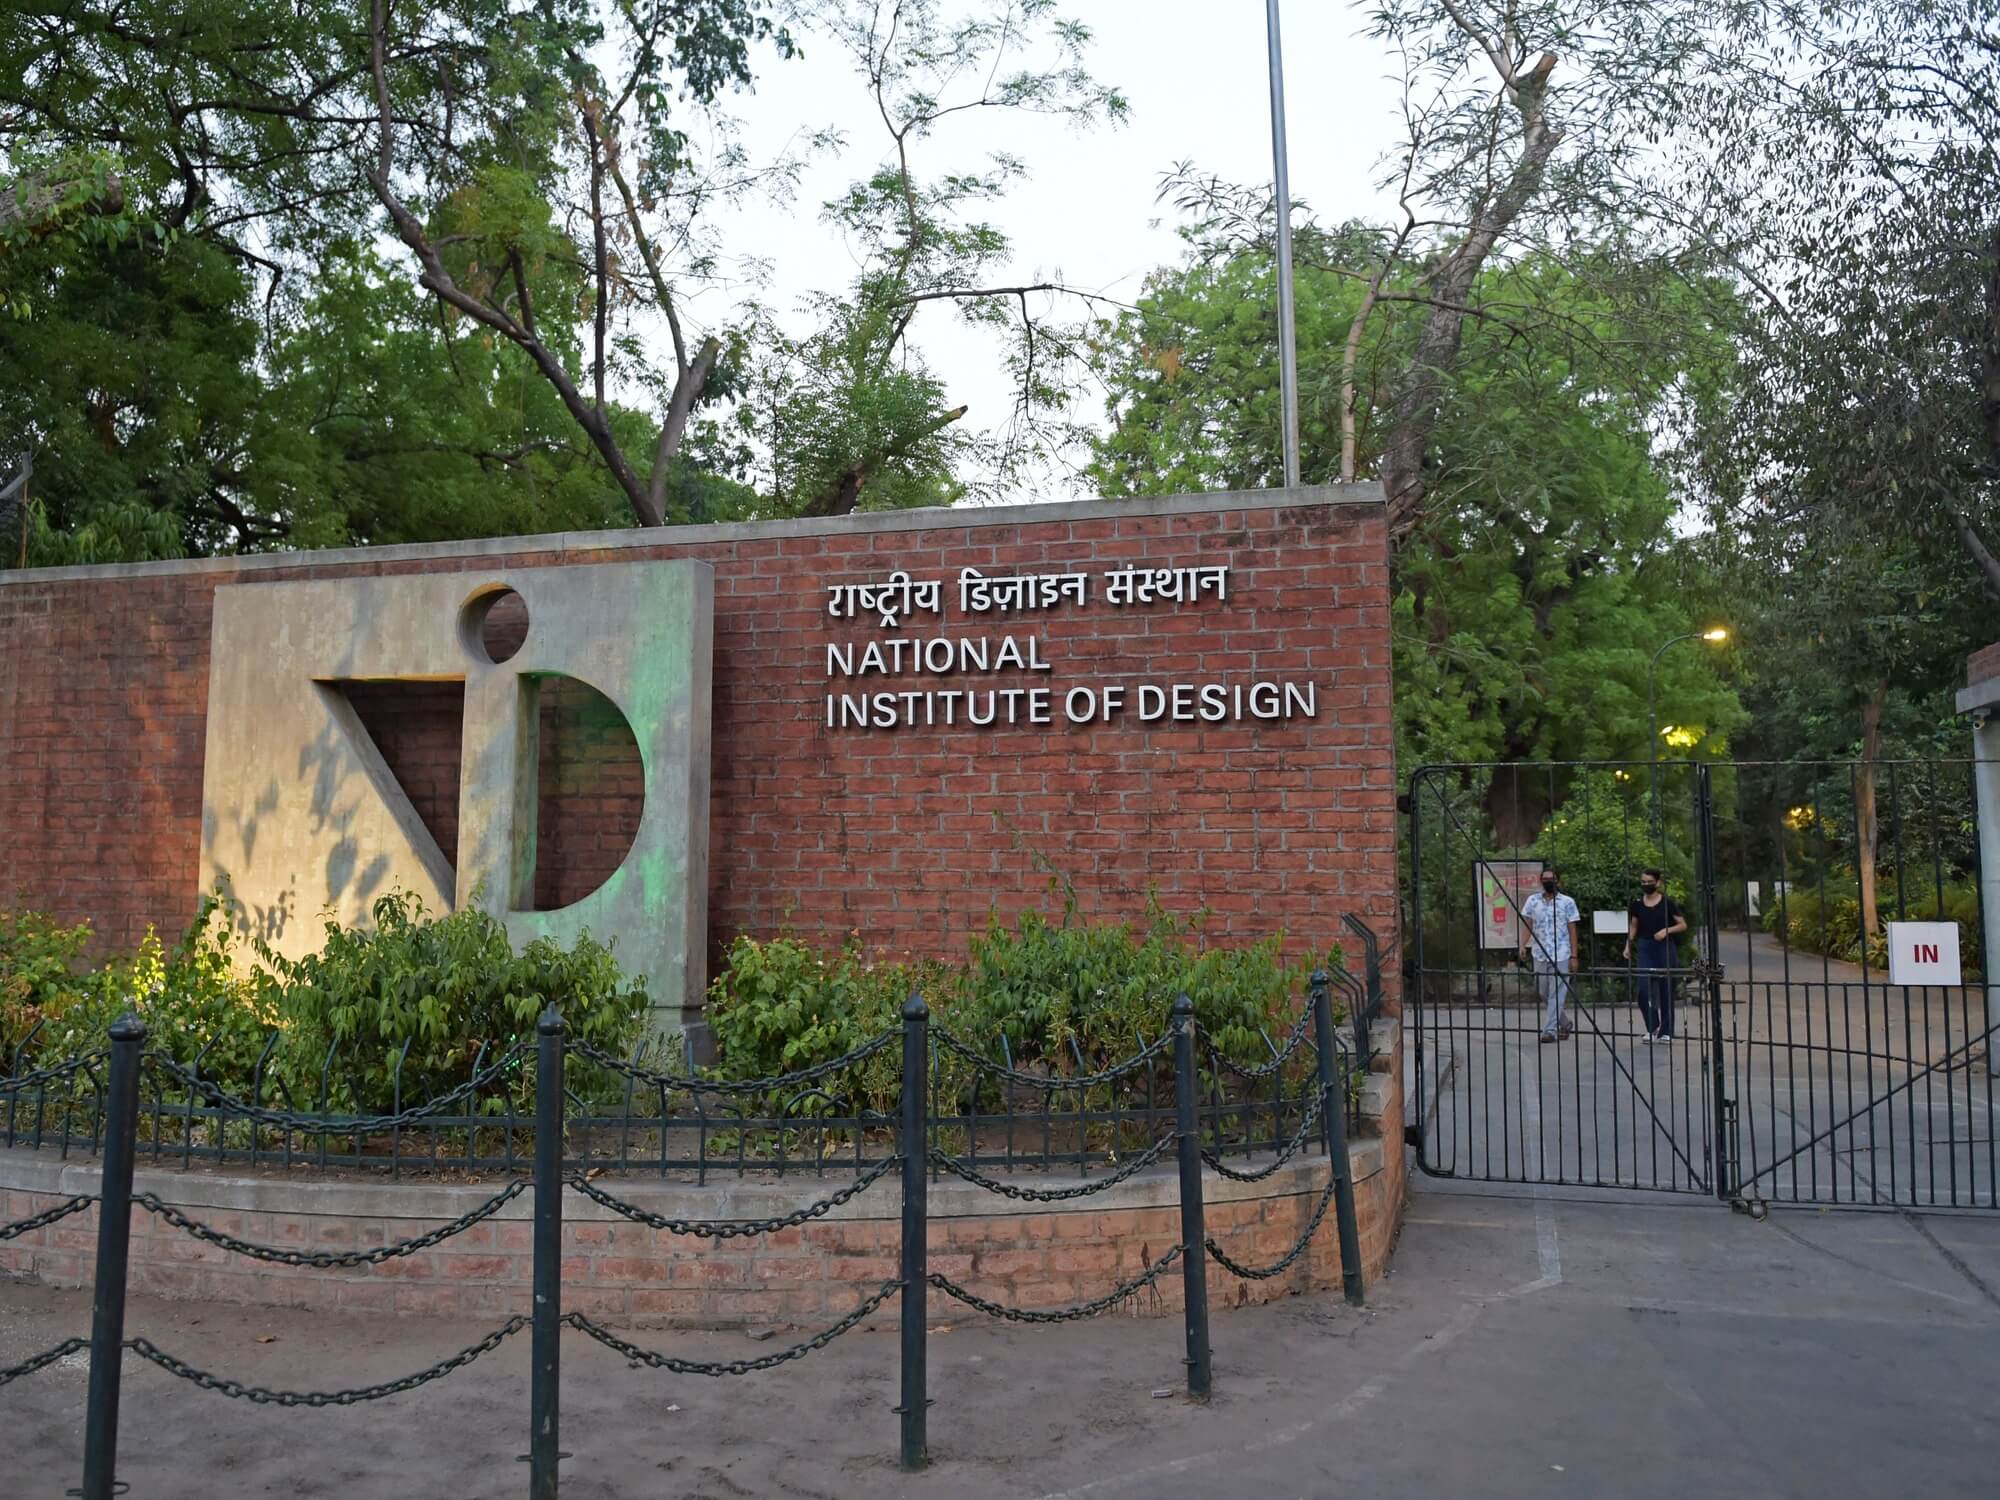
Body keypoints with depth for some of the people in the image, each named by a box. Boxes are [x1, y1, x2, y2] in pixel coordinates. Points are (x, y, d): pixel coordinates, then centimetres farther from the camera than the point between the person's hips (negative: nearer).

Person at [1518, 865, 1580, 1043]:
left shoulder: (1567, 902, 0)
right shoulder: (1532, 901, 7)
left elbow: (1572, 930, 0)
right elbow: (1527, 925, 4)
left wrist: (1574, 956, -4)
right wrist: (1523, 946, -11)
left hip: (1561, 956, -4)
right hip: (1539, 955, 4)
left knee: (1556, 994, -6)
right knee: (1543, 994, 11)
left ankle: (1550, 1030, -4)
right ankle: (1564, 1024, 28)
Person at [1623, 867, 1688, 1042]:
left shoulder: (1667, 902, -4)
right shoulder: (1637, 904, 5)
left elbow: (1683, 925, 0)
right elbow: (1633, 926, 16)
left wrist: (1667, 930, -17)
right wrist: (1628, 945, 5)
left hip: (1665, 947, -2)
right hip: (1645, 947, 2)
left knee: (1666, 990, 3)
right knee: (1643, 990, -7)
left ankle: (1665, 1031, 13)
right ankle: (1652, 1027, 10)